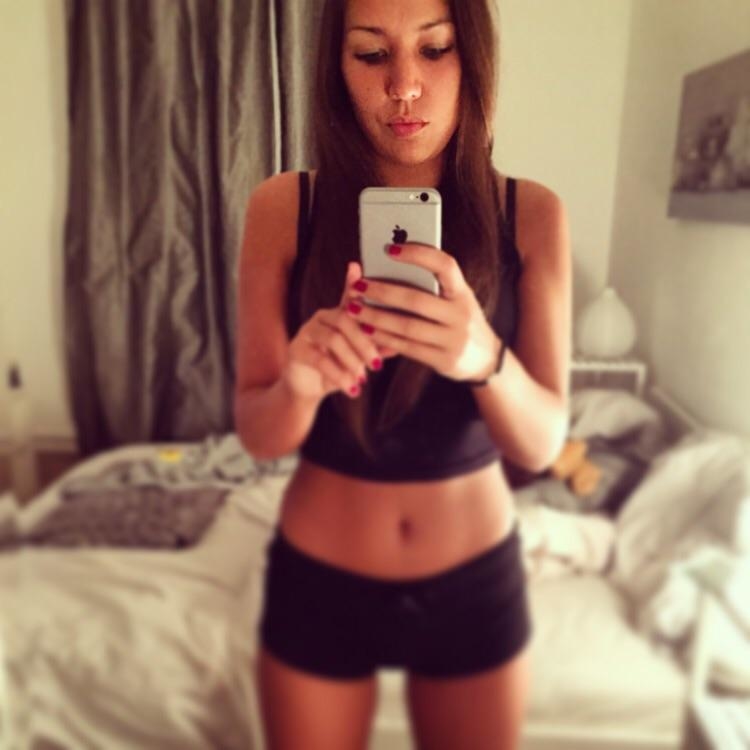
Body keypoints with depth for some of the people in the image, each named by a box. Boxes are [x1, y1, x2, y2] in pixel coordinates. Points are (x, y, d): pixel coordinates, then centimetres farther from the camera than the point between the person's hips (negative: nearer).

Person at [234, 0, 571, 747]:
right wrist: (299, 382, -32)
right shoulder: (282, 208, -12)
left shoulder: (532, 215, -10)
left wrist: (484, 358, -34)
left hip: (477, 581, 1)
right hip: (318, 580, 0)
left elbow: (542, 443, -14)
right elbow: (256, 433, -10)